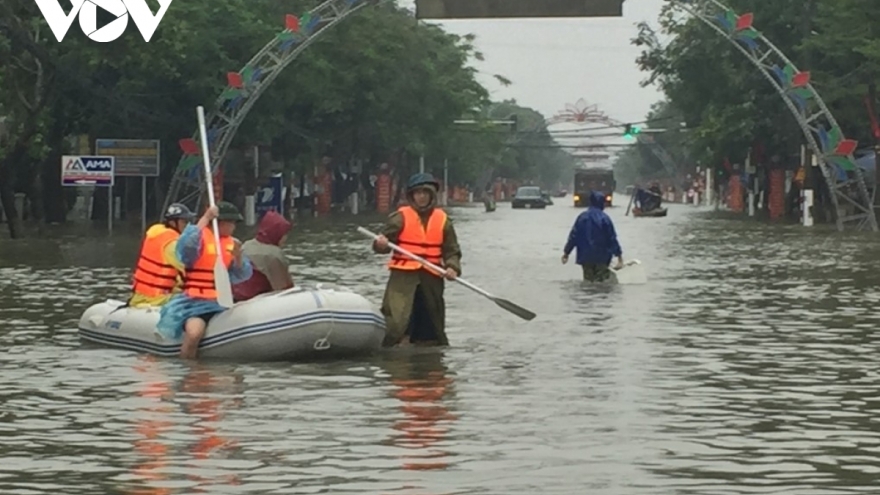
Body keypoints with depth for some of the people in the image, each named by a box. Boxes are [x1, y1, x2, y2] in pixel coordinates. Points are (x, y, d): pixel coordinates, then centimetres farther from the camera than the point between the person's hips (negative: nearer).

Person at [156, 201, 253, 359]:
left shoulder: (232, 243, 13)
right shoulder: (200, 236, -5)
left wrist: (238, 257, -12)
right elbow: (185, 248, -29)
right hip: (194, 301, -7)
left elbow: (243, 275, 9)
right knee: (194, 332, -32)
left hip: (219, 303, 7)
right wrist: (205, 219, -28)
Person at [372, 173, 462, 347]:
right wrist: (380, 244, -27)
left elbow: (452, 250, 8)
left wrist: (452, 267, -11)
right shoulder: (401, 216, -1)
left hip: (431, 279, 3)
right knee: (395, 321, -17)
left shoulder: (442, 220, 7)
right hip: (403, 276, -3)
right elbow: (385, 239, -3)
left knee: (432, 325, 15)